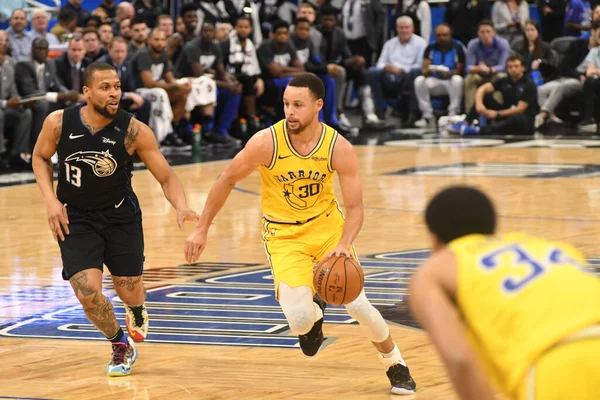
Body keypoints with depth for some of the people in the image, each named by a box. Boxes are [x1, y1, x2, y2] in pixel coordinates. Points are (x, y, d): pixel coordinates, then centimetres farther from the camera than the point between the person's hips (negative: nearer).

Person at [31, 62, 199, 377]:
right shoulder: (59, 123, -15)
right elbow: (40, 157, 5)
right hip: (75, 219, 0)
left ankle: (137, 312, 51)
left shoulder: (133, 131, -18)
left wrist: (181, 207, -33)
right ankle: (121, 346, 16)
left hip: (121, 215, 0)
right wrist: (50, 199, -9)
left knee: (129, 290, 9)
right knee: (88, 293, -14)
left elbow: (167, 177, -13)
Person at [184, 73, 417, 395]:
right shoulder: (266, 142, -21)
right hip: (283, 235, -1)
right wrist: (201, 229, -2)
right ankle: (313, 312, 22)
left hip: (327, 226, 1)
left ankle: (396, 365, 21)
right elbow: (228, 179, -6)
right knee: (299, 320, -19)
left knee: (357, 305, -8)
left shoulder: (339, 148, -18)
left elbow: (354, 207, -14)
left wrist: (343, 245, -33)